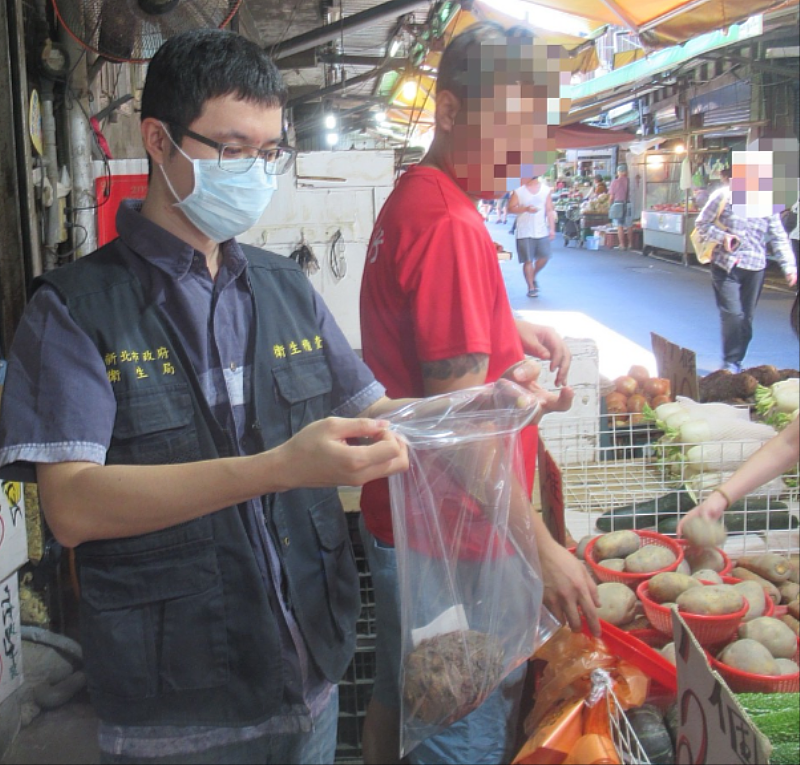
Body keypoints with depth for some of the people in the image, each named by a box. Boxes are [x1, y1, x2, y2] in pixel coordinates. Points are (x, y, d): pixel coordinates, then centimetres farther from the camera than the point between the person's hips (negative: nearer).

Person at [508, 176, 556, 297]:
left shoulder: (546, 189, 5)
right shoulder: (519, 190, -4)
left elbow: (549, 210, 5)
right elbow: (510, 208, -5)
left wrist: (552, 228, 0)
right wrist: (526, 209, -20)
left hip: (542, 231, 3)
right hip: (525, 232, -3)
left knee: (544, 257, 0)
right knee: (528, 260, -2)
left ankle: (533, 277, 28)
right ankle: (531, 287, 10)